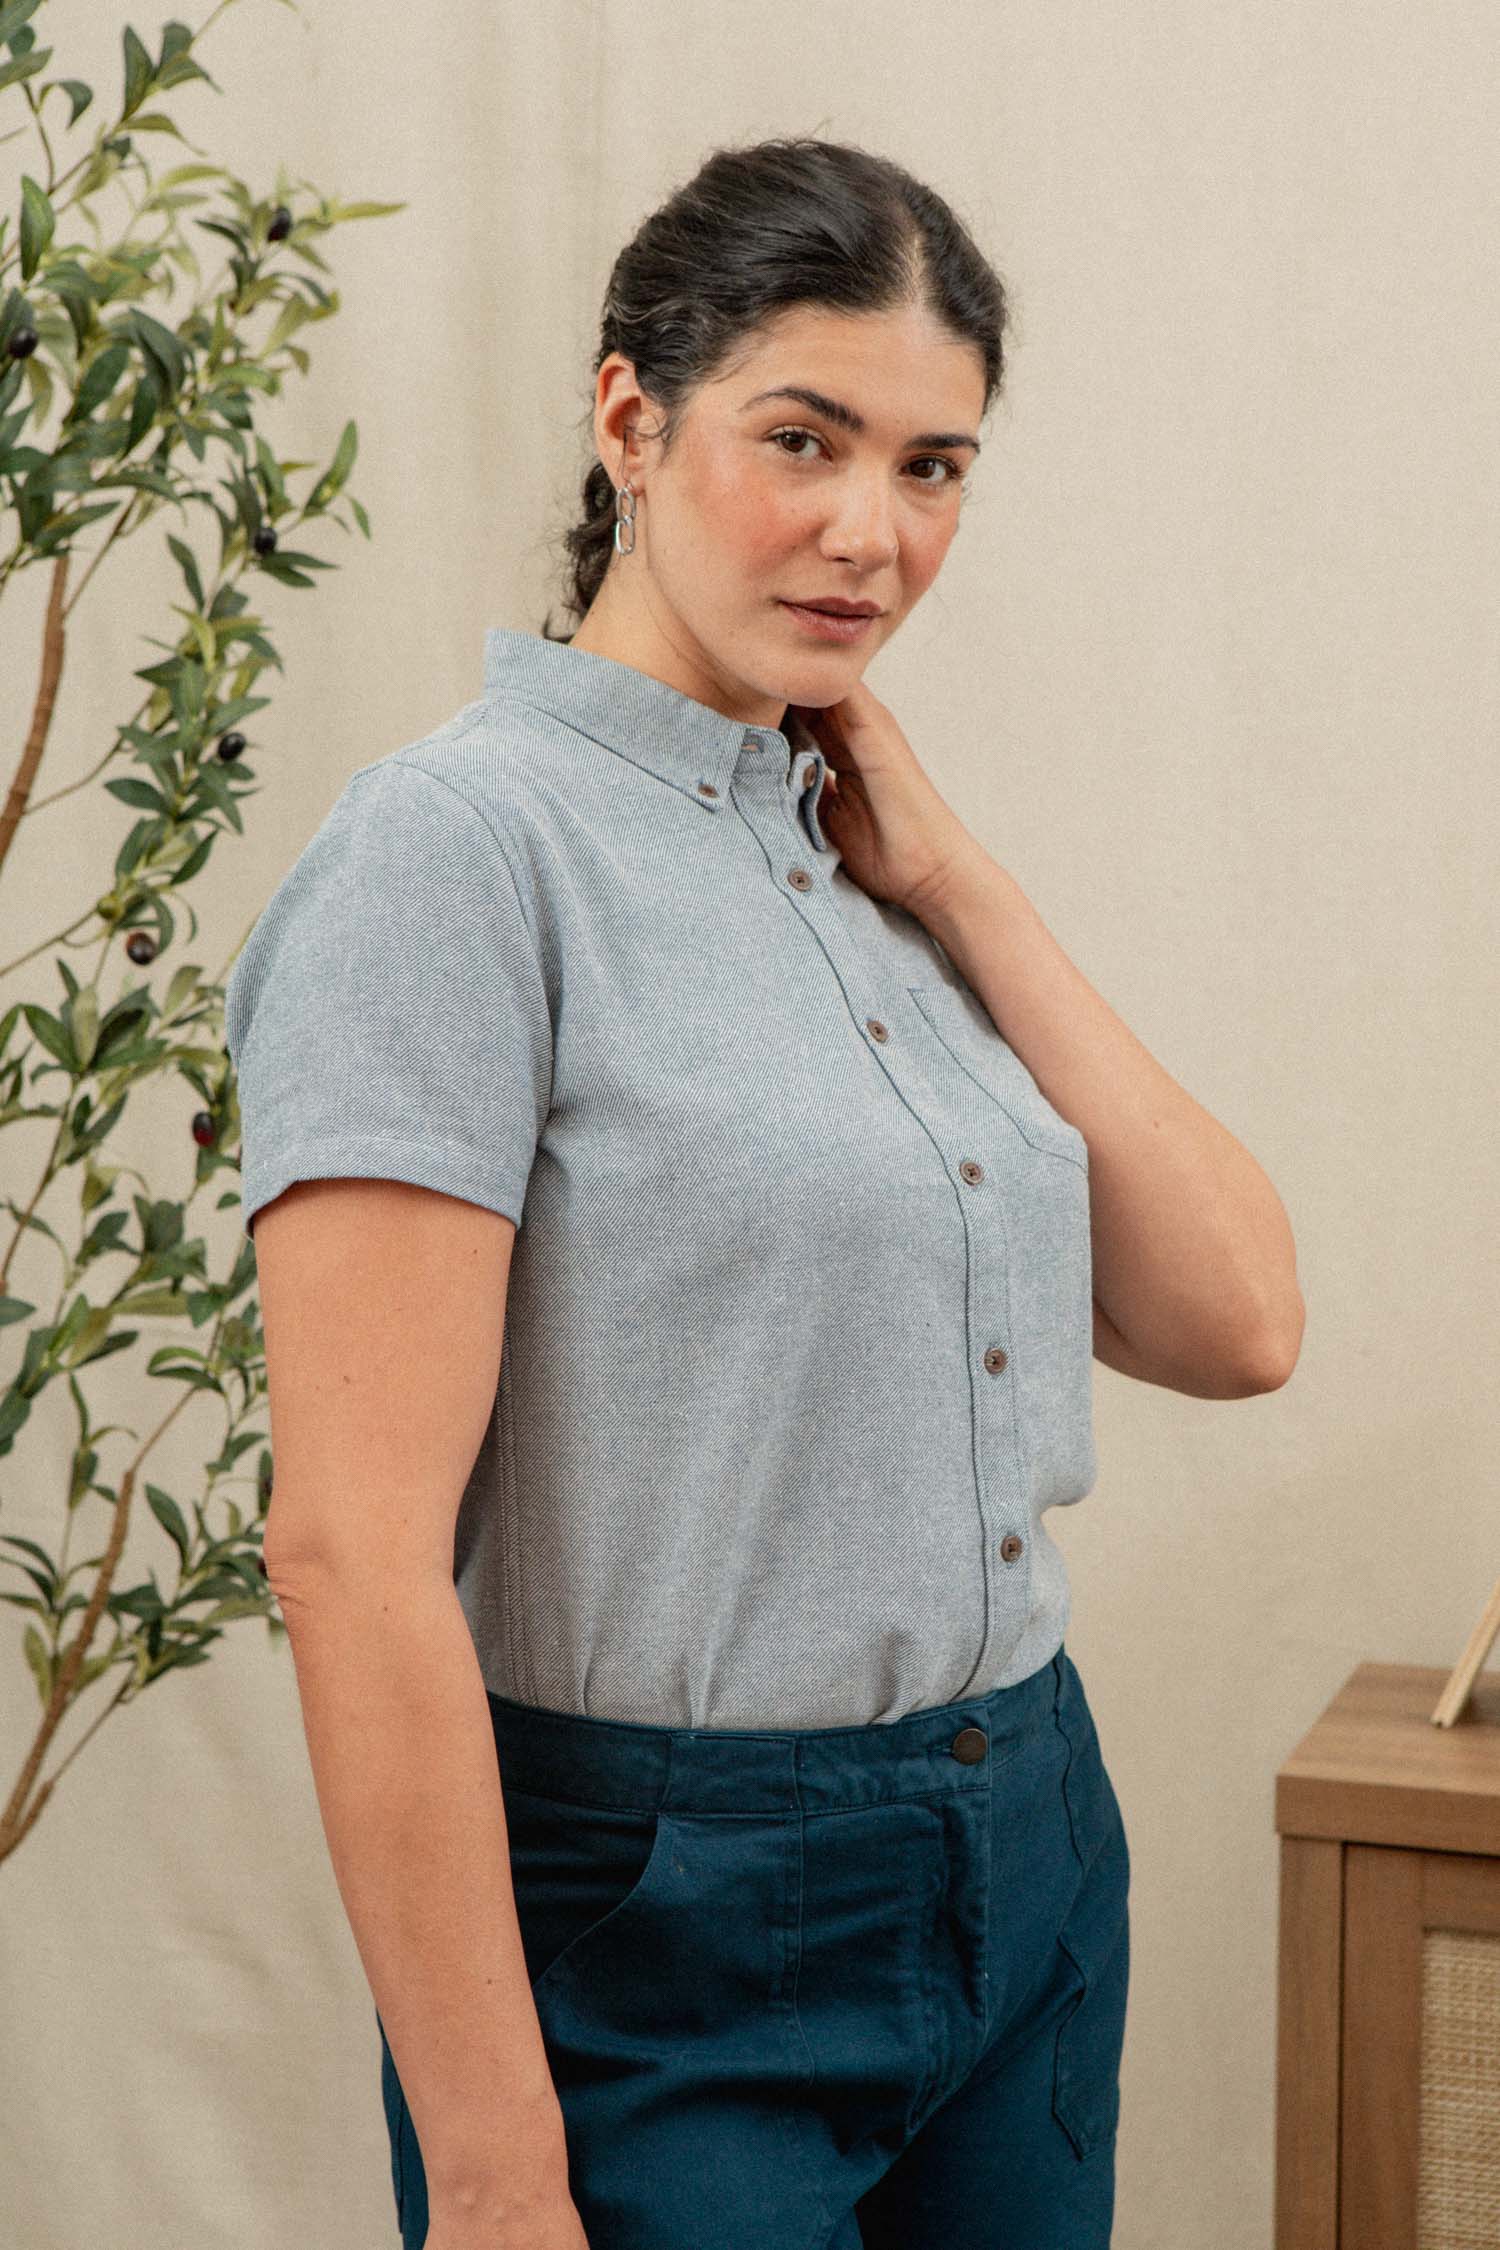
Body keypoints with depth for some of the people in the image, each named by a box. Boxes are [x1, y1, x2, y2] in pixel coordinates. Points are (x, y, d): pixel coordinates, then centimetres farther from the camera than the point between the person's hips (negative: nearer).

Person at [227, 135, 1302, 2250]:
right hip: (664, 1931, -7)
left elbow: (1234, 1323, 2)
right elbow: (357, 1562, -20)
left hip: (1035, 1874, 7)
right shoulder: (462, 846, -14)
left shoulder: (864, 859, 7)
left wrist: (961, 885, -3)